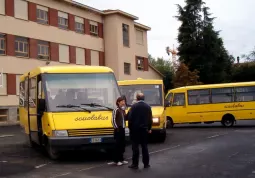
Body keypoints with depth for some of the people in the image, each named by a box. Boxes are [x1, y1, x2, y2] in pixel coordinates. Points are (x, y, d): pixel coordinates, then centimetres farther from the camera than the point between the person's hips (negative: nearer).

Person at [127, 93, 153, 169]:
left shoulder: (134, 106, -8)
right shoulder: (148, 107, 3)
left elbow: (130, 118, -9)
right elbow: (150, 119, 5)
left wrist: (130, 127, 1)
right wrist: (149, 128, 14)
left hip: (135, 129, -3)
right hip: (144, 129, 3)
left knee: (135, 146, 0)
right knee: (144, 146, 9)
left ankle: (135, 164, 0)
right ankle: (146, 163, 11)